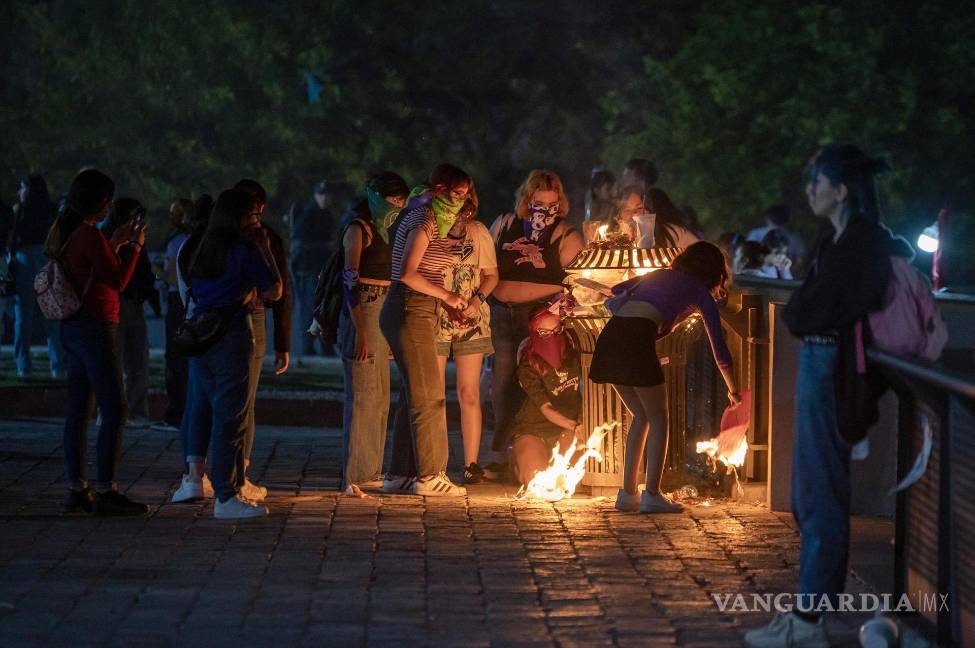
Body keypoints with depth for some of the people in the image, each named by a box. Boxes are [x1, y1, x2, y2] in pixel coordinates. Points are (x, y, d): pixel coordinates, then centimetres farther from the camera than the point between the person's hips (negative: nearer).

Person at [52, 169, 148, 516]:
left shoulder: (65, 233, 11)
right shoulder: (90, 235, -17)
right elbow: (117, 282, -13)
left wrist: (114, 244, 21)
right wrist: (135, 246, -4)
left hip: (72, 327, 10)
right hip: (95, 327, -10)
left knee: (79, 410, 10)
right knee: (114, 409, -7)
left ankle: (77, 490, 12)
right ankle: (105, 491, -9)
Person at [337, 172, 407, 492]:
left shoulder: (383, 232, 17)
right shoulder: (358, 229, -9)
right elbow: (350, 280, -15)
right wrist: (360, 331, -21)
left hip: (383, 318, 9)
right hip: (362, 315, -9)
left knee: (379, 398, 11)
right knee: (362, 395, -8)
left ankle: (370, 471, 18)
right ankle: (354, 475, -5)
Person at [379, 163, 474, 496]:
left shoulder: (435, 222, 19)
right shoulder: (424, 221, -11)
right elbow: (407, 274, -19)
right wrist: (446, 295, -11)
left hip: (419, 314, 10)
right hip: (411, 310, -10)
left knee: (414, 396, 10)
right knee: (428, 396, -7)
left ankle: (400, 474, 13)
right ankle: (429, 475, -4)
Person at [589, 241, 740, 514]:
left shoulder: (659, 275, 30)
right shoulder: (701, 293, 15)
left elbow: (615, 291, 35)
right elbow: (720, 350, 16)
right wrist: (733, 390, 28)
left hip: (610, 336, 6)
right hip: (637, 340, -6)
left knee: (641, 417, 18)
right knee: (658, 418, 8)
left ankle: (627, 493, 16)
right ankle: (652, 495, 1)